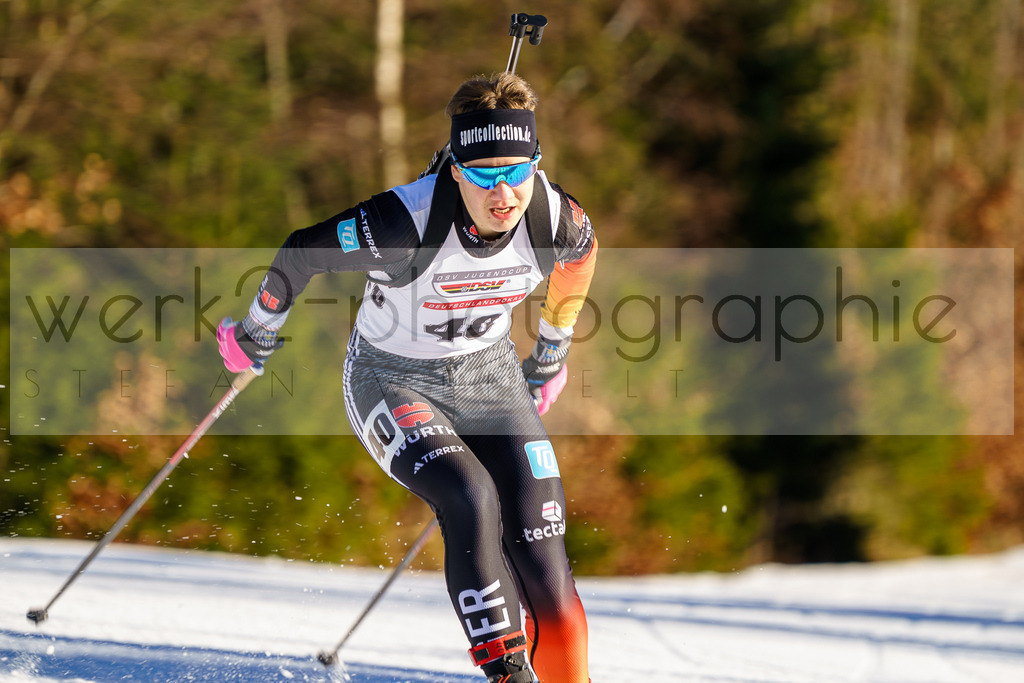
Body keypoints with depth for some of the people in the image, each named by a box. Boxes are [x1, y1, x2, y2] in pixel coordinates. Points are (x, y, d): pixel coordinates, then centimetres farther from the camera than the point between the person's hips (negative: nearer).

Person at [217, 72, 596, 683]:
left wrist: (554, 350, 19)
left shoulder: (553, 218, -20)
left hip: (491, 379, 4)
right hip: (393, 382, -4)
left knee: (542, 559, -8)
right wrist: (254, 334, 1)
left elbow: (580, 251, 7)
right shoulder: (407, 222, -32)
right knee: (470, 502, -29)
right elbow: (304, 252, -16)